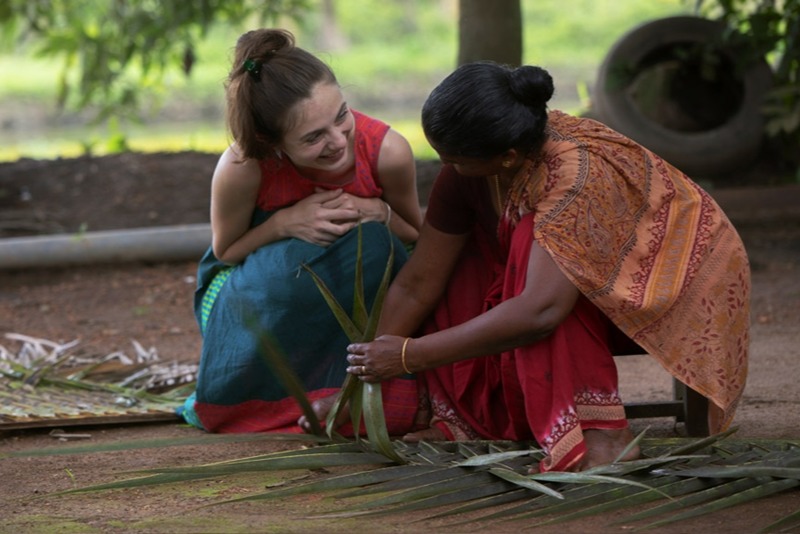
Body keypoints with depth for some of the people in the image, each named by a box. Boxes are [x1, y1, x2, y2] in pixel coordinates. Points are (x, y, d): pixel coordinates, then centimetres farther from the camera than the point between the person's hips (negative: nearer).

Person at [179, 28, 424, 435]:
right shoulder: (242, 168, -30)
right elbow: (223, 251, -8)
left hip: (358, 283, 2)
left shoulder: (386, 152, -25)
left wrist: (379, 213, -26)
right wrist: (285, 222, -29)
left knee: (370, 243, -31)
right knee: (302, 257, -36)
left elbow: (418, 238, -3)